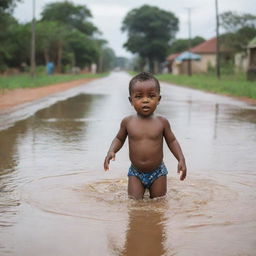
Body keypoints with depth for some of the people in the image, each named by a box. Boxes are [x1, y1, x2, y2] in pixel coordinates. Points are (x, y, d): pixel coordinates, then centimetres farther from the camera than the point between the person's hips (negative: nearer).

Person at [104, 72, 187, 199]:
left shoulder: (162, 122, -9)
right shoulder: (128, 122, -7)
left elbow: (172, 141, 3)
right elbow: (119, 139, 8)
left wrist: (181, 159, -8)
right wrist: (111, 151, -10)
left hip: (157, 173, 0)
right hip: (136, 173, 0)